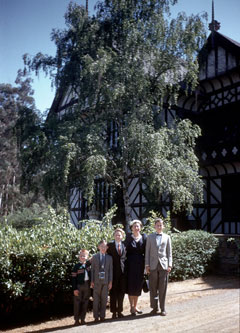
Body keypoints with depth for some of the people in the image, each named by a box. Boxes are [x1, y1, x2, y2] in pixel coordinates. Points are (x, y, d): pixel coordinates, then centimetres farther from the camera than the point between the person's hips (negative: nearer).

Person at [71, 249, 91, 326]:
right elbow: (74, 278, -9)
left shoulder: (88, 264, 2)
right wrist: (75, 288, -12)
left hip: (87, 286, 4)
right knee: (77, 303, 4)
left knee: (85, 303, 11)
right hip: (79, 286, -4)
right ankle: (76, 320, 15)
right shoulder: (77, 266, -8)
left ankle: (82, 319, 22)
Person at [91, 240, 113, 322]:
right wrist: (92, 281, -1)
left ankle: (102, 316, 14)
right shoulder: (94, 257, 4)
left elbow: (110, 270, 6)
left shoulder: (109, 258, 7)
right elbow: (92, 269, 3)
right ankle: (96, 316, 10)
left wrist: (110, 282, 1)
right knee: (96, 300, 1)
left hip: (106, 281, 1)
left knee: (104, 300, 5)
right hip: (97, 281, -1)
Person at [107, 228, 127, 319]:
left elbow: (125, 257, 11)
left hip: (122, 271, 2)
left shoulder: (124, 245, 5)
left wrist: (124, 267, 2)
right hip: (113, 271, -2)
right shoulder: (110, 245, -2)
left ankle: (120, 311, 20)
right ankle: (114, 311, 14)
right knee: (113, 292, 4)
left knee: (121, 292, 8)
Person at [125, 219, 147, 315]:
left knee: (138, 285, 10)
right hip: (131, 263, -3)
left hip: (140, 263, 3)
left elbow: (146, 251, 4)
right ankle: (132, 307, 10)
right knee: (131, 284, 0)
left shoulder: (144, 237, 5)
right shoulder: (128, 237, -1)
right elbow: (125, 250, -3)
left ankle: (135, 306, 23)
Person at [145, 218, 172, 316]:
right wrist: (147, 265, 0)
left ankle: (163, 308, 12)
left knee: (162, 288, 2)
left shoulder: (167, 237, 10)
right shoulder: (150, 237, 9)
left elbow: (169, 252, 9)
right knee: (153, 288, 3)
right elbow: (147, 252, 7)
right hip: (153, 265, 0)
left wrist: (169, 265, 0)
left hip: (163, 265, 0)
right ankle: (154, 307, 16)